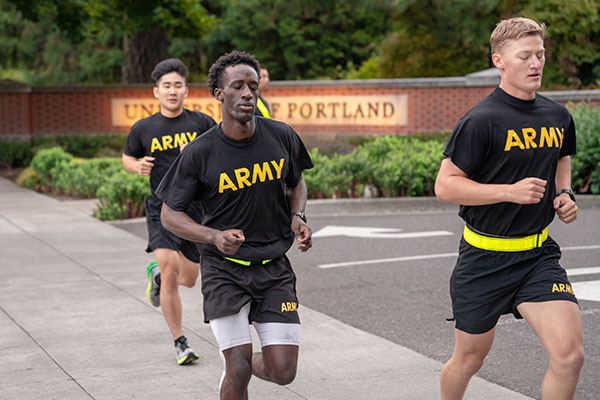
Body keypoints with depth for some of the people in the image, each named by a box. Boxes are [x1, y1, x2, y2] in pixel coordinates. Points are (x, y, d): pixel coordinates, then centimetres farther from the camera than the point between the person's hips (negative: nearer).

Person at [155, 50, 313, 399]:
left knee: (283, 372, -1)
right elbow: (170, 214, -4)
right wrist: (216, 237, -20)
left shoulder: (282, 137, -3)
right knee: (239, 372, -10)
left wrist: (297, 218, -3)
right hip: (224, 269, -3)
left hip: (274, 266, 3)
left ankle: (239, 367, 32)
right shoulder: (200, 152, -12)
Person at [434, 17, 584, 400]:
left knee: (570, 354, -13)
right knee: (469, 360, 12)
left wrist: (564, 193, 5)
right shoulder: (482, 120, -14)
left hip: (539, 254, 4)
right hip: (485, 257, -4)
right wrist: (511, 191, -23)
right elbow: (445, 185, -16)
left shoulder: (558, 116, 5)